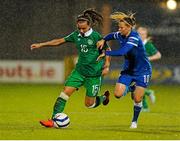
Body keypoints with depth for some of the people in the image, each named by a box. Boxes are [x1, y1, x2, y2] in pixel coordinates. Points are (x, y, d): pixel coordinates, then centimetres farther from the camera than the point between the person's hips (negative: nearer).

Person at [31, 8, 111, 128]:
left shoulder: (96, 37, -13)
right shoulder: (76, 35, 2)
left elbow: (107, 50, -2)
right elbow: (60, 41, 9)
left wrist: (106, 66, -10)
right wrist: (41, 45, 9)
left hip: (94, 74, -5)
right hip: (79, 70, 5)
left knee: (89, 104, 2)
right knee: (65, 92, -11)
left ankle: (104, 98, 35)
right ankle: (53, 120, -10)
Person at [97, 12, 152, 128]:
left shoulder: (134, 37, -27)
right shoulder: (121, 36, -5)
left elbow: (122, 51, -39)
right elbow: (111, 36, 20)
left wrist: (106, 53, -31)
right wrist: (103, 40, 0)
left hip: (142, 71, -6)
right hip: (128, 70, 6)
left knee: (137, 99, -4)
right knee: (118, 94, -9)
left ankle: (135, 121, 20)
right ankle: (131, 88, 23)